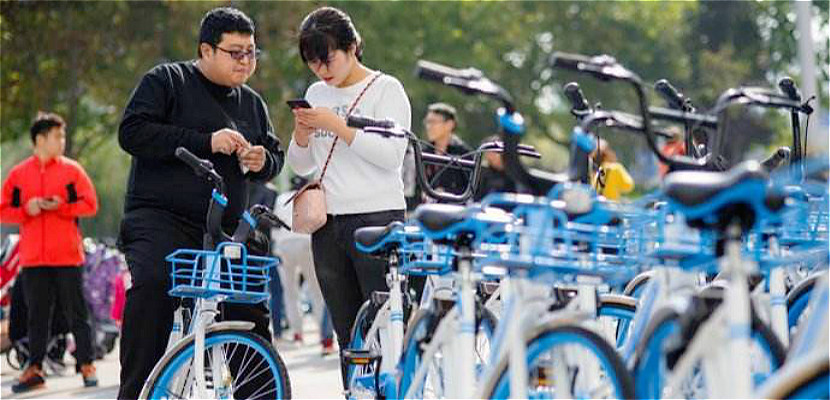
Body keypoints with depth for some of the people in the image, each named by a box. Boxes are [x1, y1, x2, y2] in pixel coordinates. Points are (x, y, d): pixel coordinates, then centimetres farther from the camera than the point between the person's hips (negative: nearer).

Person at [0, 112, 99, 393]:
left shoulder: (72, 170, 3)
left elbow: (90, 204, -1)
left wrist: (61, 206, -14)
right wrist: (26, 210, -12)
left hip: (67, 256, -1)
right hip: (33, 258, 2)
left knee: (76, 312, 2)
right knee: (37, 315, 6)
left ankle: (86, 365, 9)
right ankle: (34, 369, 10)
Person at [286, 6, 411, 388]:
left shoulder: (386, 89, -1)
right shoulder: (316, 94, 16)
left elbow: (391, 155, -13)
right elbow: (301, 166, 17)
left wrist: (337, 126, -17)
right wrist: (301, 132, -3)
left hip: (377, 218, -6)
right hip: (328, 224, 6)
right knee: (349, 338, 7)